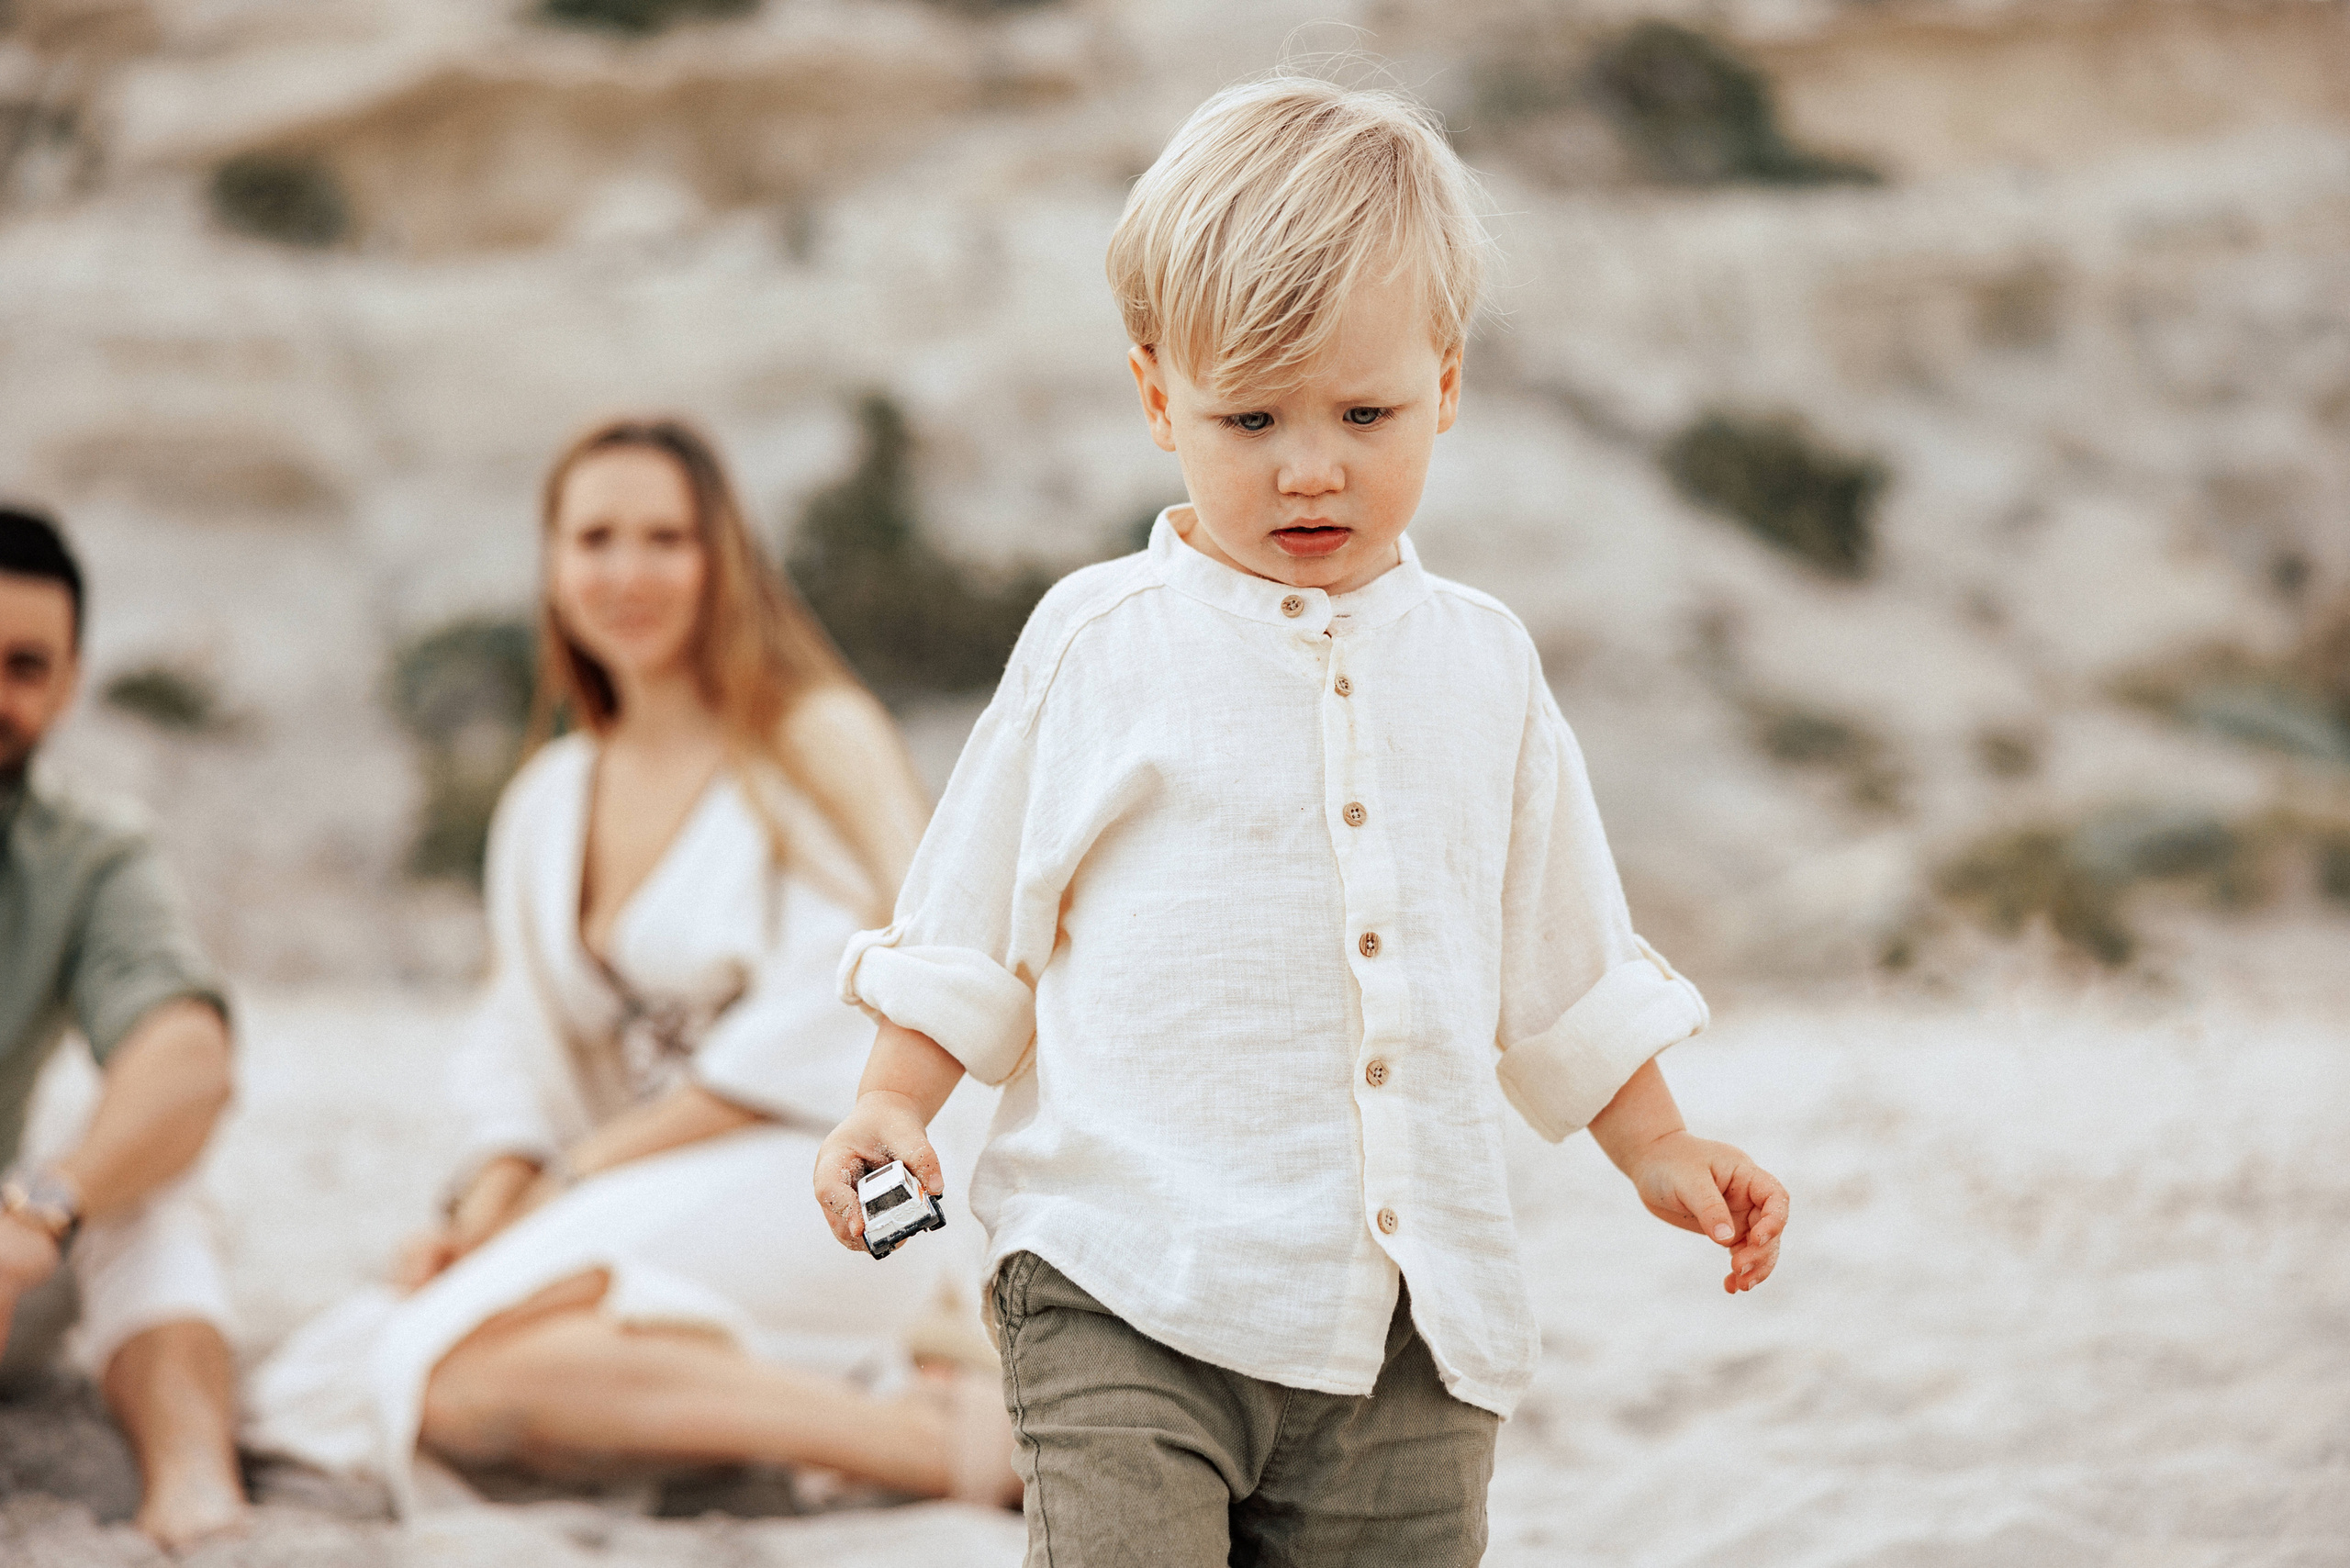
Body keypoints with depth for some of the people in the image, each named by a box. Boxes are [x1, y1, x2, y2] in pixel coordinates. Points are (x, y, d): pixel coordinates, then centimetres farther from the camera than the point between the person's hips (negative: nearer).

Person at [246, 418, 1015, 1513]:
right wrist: (484, 1209, -3)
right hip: (654, 1204, 7)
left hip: (815, 1186, -7)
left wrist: (583, 1171, -10)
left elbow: (834, 1026, -11)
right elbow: (519, 1062, 18)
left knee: (463, 1360, -30)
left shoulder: (817, 736, -1)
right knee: (330, 1377, -16)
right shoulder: (546, 804, 20)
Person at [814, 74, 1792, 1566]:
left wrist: (1657, 1148, 18)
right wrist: (896, 1099, -5)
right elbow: (975, 920, 7)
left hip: (1412, 1323, 3)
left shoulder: (1481, 664, 11)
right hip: (1129, 1300, -3)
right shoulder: (1099, 646, 3)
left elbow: (1565, 959, 20)